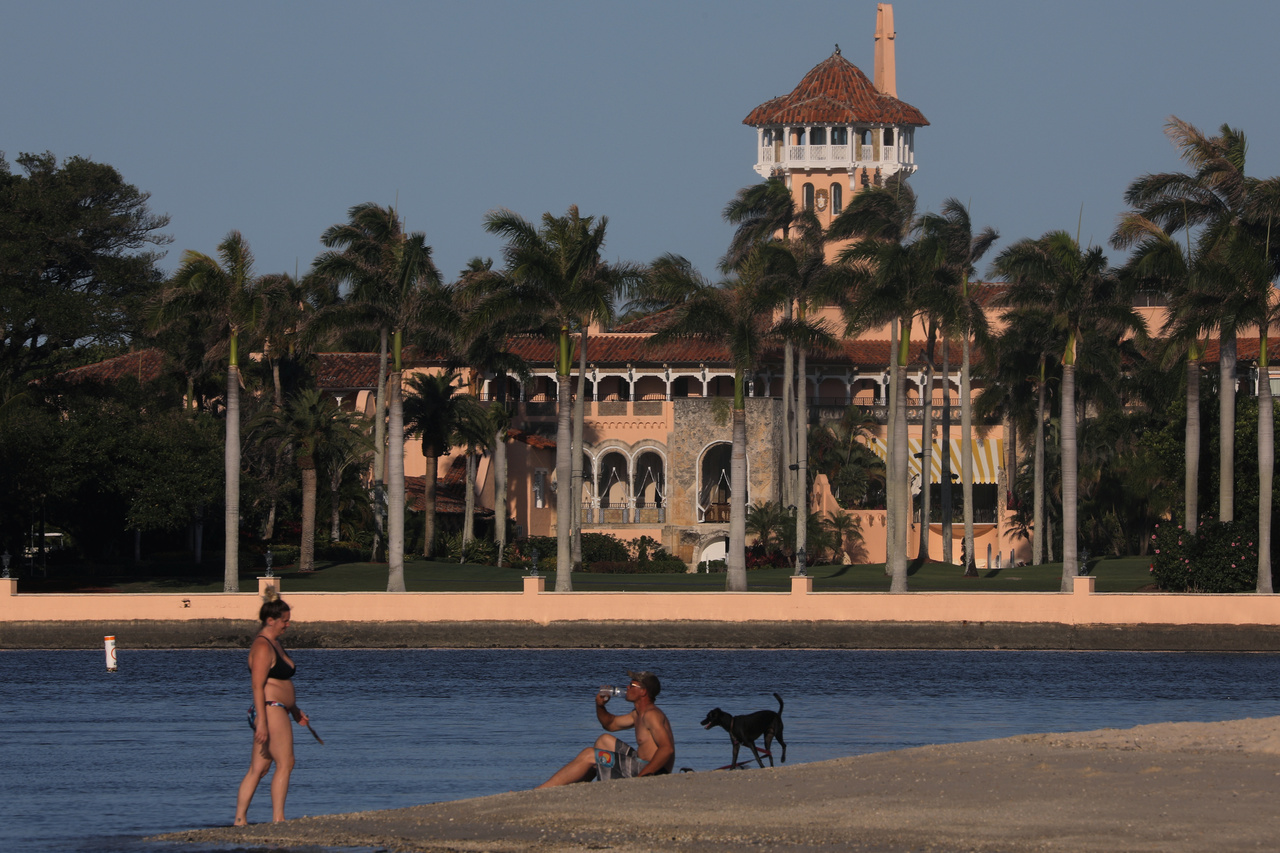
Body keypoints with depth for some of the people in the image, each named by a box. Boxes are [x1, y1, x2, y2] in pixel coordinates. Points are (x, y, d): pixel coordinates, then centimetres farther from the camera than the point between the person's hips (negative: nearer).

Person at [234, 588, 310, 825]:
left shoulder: (274, 643, 19)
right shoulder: (262, 647, -13)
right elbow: (258, 686, -19)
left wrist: (295, 710, 32)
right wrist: (262, 721, -24)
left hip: (277, 712, 10)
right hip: (270, 711, -10)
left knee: (258, 769, 8)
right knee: (285, 763, -10)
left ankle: (240, 819, 7)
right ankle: (278, 818, -11)